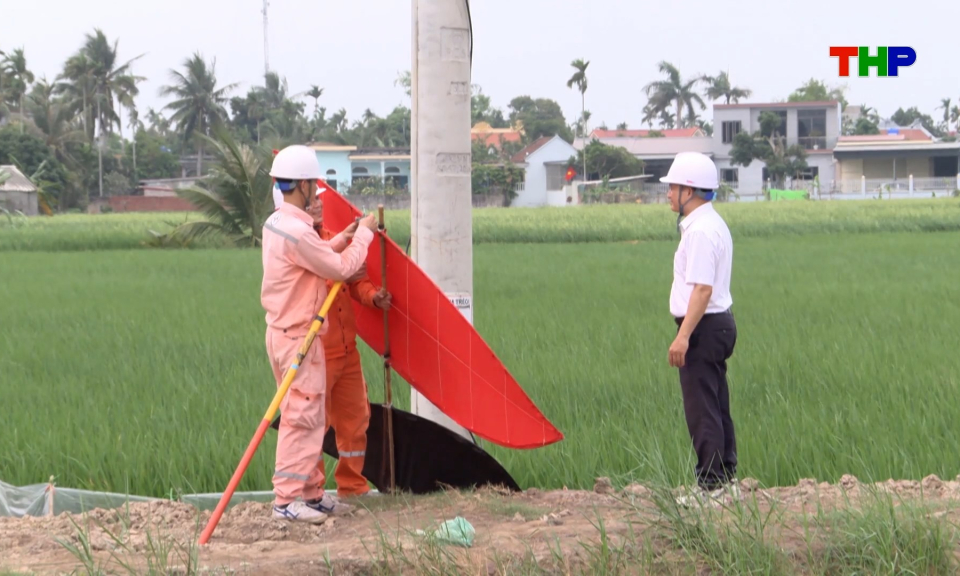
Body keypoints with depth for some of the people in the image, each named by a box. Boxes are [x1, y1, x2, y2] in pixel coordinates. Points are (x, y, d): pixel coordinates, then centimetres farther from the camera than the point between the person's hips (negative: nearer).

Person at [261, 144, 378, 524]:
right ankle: (287, 499, -6)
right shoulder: (297, 233, -22)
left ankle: (309, 492, 21)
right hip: (298, 336, -10)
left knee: (310, 417, 15)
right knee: (302, 417, -7)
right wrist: (363, 235, -1)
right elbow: (341, 268, -15)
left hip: (284, 331, 10)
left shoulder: (275, 223, 9)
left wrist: (345, 237, 11)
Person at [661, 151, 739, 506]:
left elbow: (702, 289, -24)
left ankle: (711, 485, -4)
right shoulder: (712, 224, 16)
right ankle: (726, 478, 20)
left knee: (702, 409, -6)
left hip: (704, 327, -11)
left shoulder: (701, 230, -18)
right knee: (716, 407, 15)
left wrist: (683, 336, -25)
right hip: (719, 322, 11)